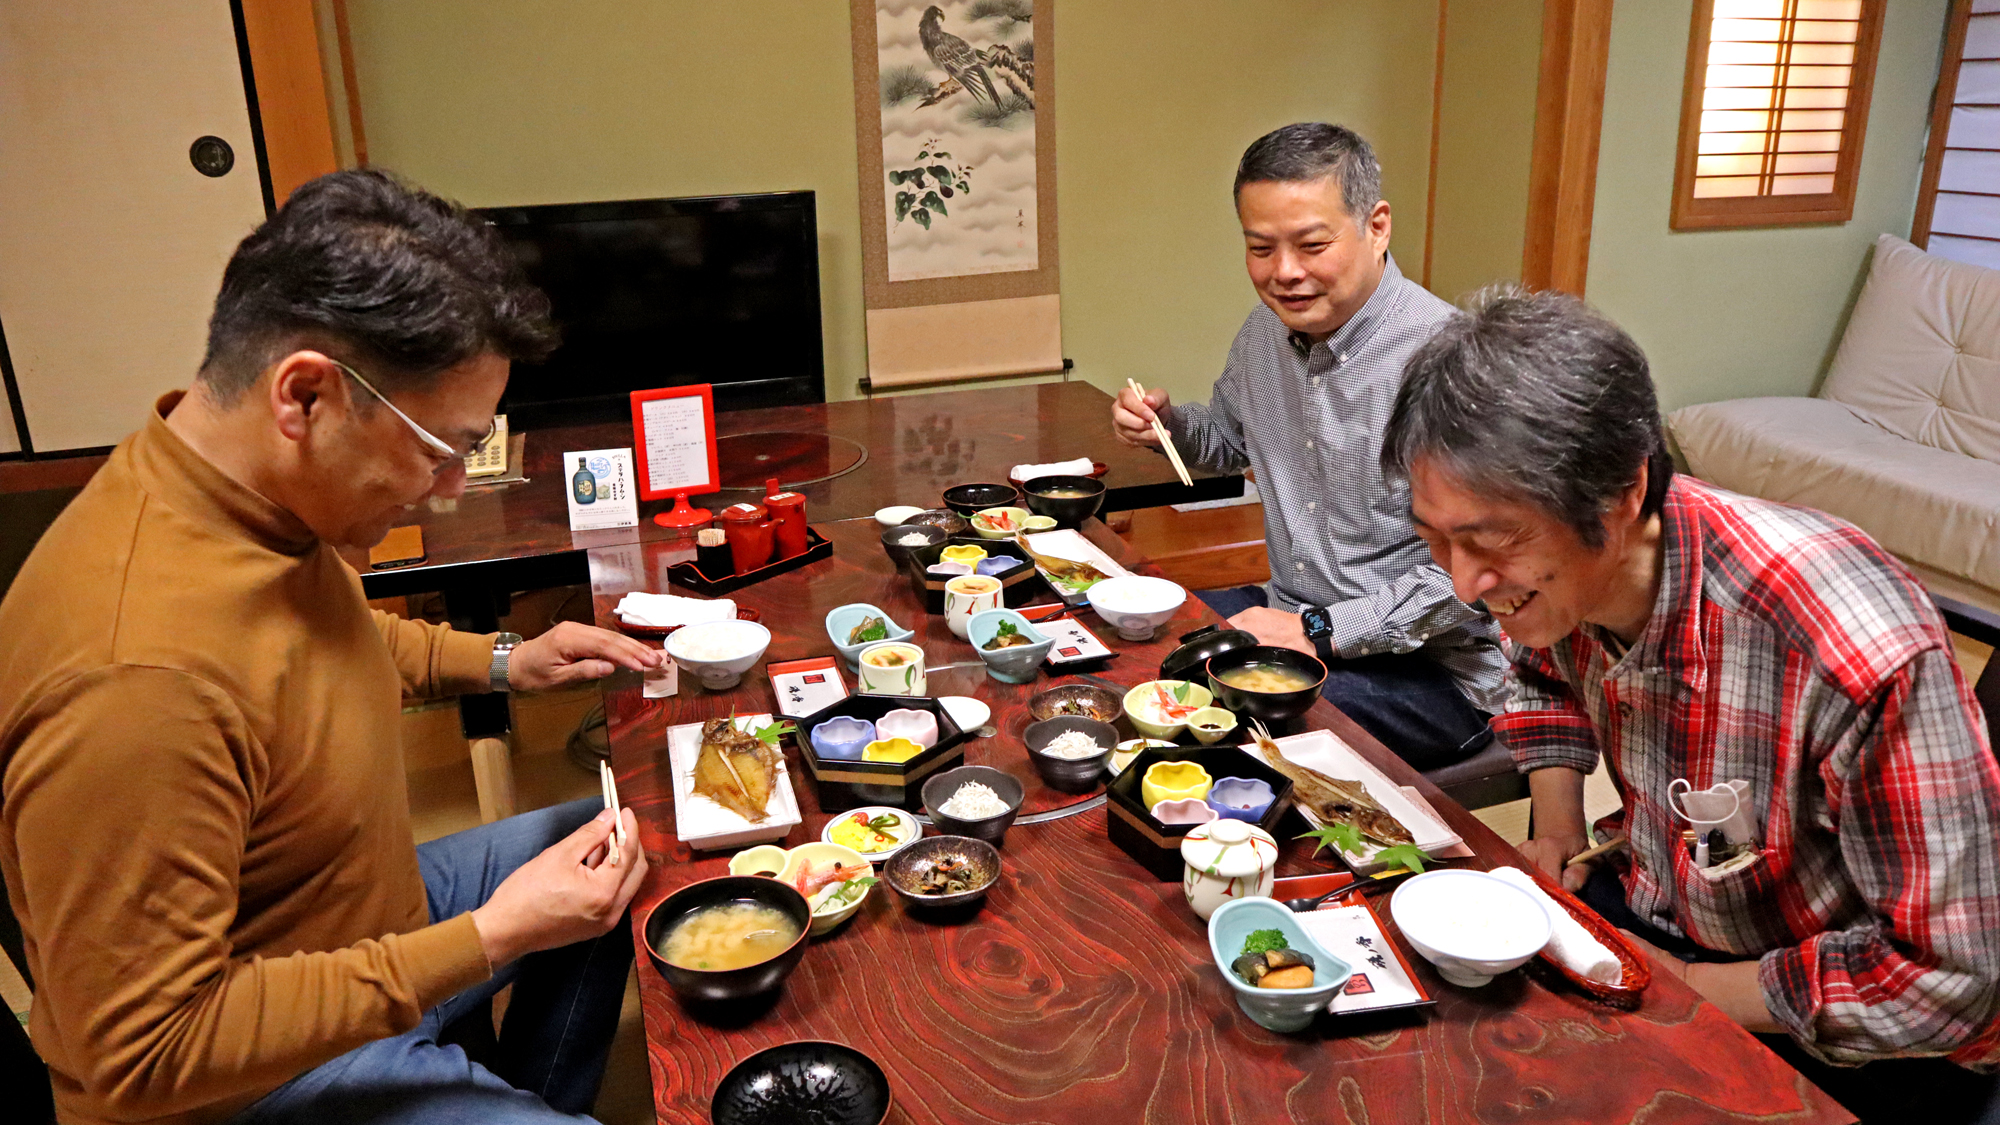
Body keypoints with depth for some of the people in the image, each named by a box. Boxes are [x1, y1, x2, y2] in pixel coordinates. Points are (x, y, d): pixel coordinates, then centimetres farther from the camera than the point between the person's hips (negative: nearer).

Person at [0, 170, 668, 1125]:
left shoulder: (252, 494, -9)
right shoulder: (135, 680, -37)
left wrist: (498, 663, 2)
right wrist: (491, 939, -30)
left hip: (364, 919, 9)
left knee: (613, 852, 19)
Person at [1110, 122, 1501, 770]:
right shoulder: (1266, 331, 3)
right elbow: (1230, 442, 24)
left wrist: (1321, 631, -23)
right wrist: (1168, 425, 2)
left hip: (1428, 669, -7)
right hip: (1289, 616, 8)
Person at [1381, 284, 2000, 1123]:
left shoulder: (1862, 657, -35)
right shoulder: (1549, 562, -14)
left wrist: (1685, 990, -19)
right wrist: (1556, 832, -2)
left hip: (1841, 1046, -6)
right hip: (1650, 911, 6)